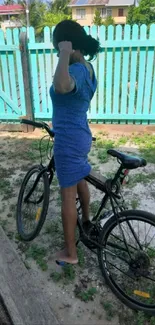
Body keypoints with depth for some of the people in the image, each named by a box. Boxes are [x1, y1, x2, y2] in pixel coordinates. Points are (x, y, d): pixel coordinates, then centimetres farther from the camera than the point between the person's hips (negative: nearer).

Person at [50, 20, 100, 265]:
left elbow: (61, 86, -50)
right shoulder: (87, 67, 7)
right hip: (80, 135, 10)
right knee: (80, 181, 28)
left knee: (68, 195, 1)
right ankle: (87, 220, 53)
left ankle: (70, 253, 16)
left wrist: (65, 54, -40)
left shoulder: (77, 70, -25)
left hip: (68, 140, -10)